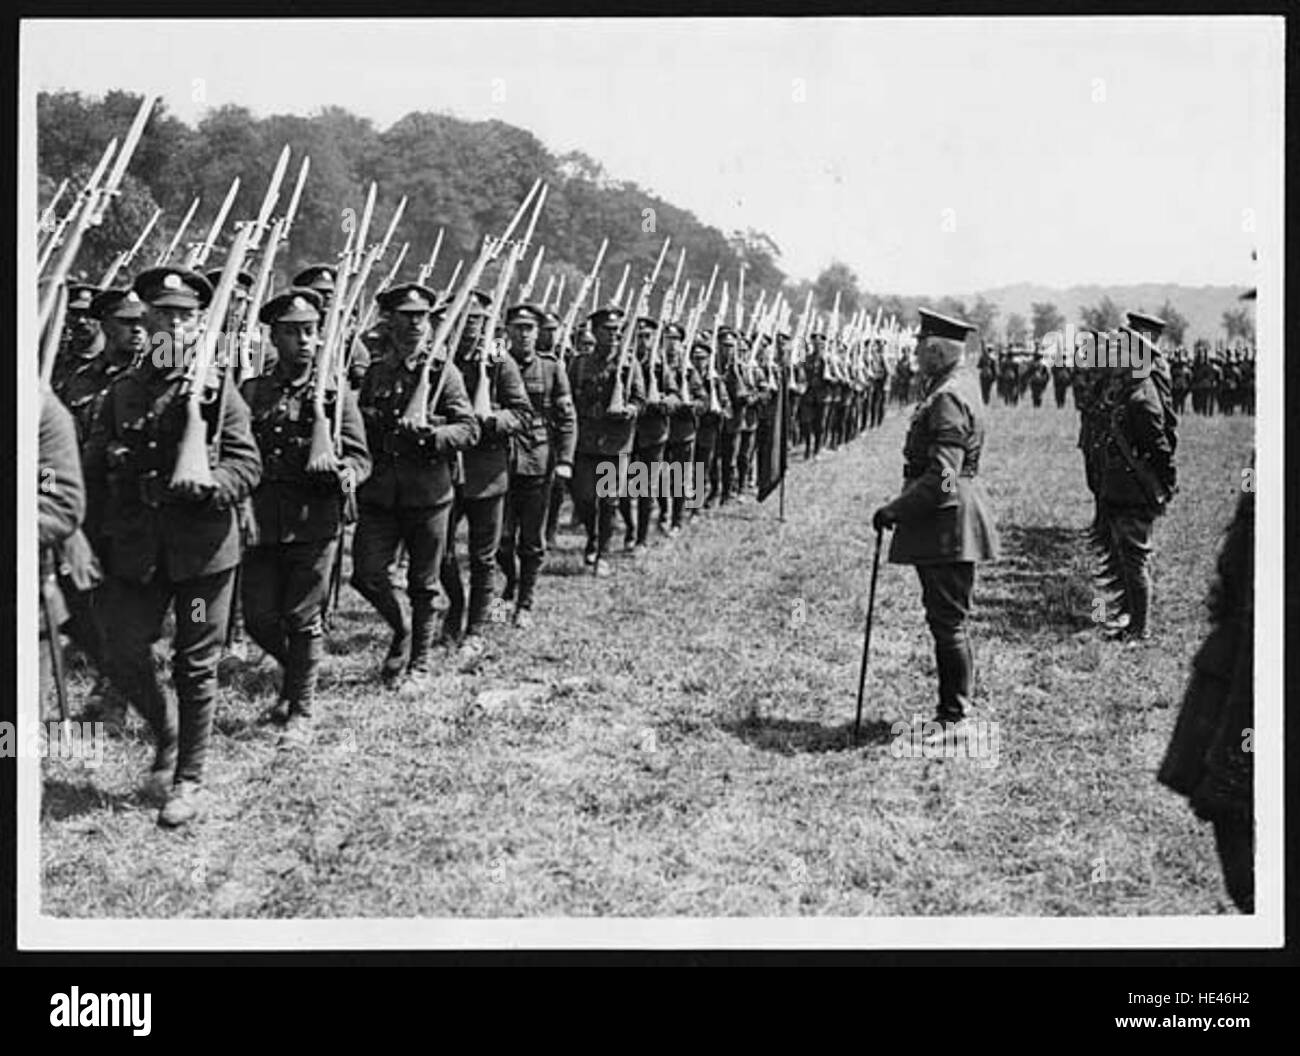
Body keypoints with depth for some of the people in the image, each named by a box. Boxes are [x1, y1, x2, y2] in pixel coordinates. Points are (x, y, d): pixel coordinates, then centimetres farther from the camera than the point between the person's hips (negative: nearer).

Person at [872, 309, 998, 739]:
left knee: (948, 622, -3)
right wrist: (903, 510, 18)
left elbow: (941, 477, -24)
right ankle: (954, 707, 25)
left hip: (947, 524, -11)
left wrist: (896, 510, -18)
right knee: (945, 620, 16)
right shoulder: (948, 389, 14)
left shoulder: (948, 399, -19)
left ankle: (954, 718, 4)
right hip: (944, 523, 11)